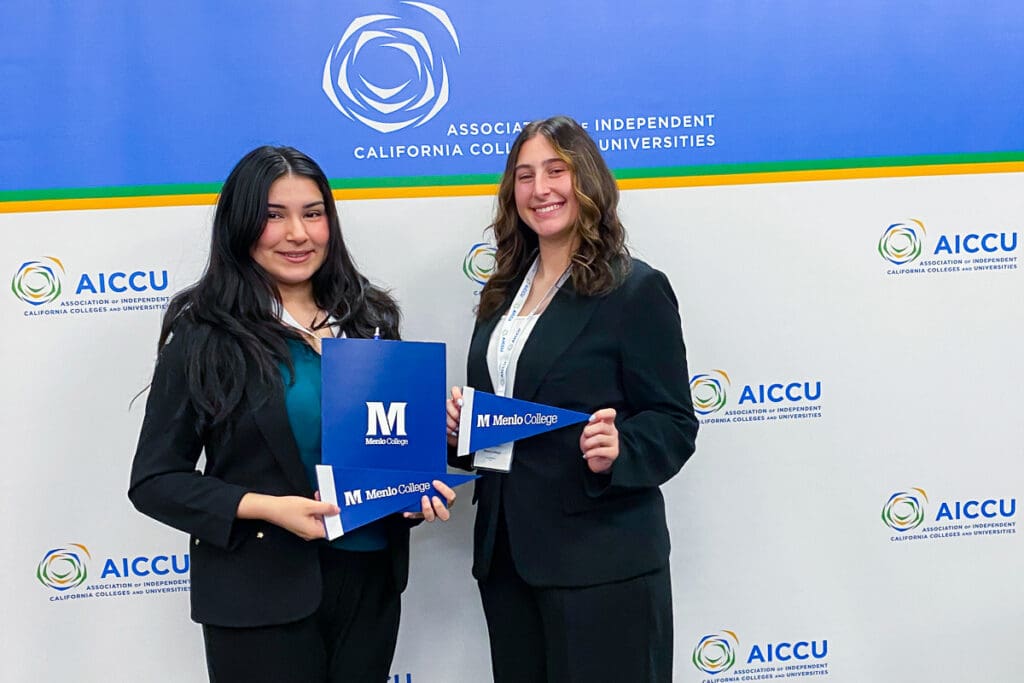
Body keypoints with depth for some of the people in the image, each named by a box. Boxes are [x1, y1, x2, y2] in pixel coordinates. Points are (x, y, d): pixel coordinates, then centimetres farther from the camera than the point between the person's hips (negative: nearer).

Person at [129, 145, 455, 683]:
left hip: (372, 579, 4)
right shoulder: (203, 337, -8)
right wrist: (265, 507, -20)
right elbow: (155, 480, -7)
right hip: (261, 595, -4)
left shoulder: (369, 318, 5)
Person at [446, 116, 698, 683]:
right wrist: (459, 422, -1)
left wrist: (618, 449, -28)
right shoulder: (504, 291, 13)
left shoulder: (637, 289, -8)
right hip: (506, 552, 7)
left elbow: (674, 424, -9)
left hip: (601, 560, -6)